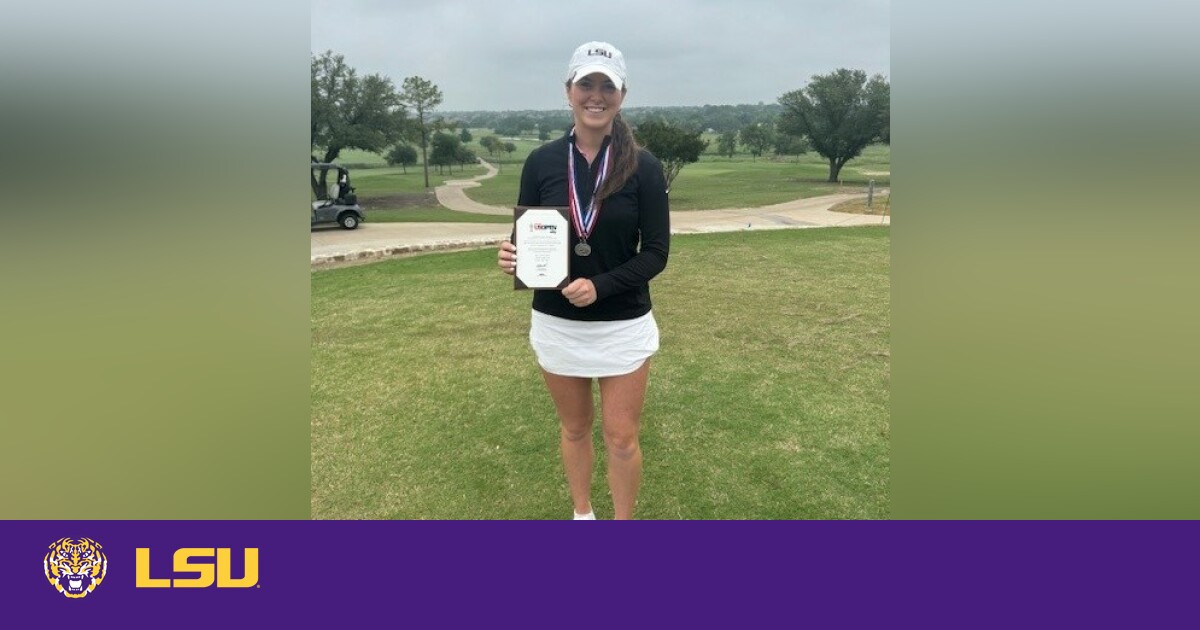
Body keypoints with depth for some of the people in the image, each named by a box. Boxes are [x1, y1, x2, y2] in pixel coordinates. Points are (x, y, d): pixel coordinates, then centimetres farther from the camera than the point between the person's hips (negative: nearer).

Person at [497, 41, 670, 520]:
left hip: (623, 325, -2)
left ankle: (624, 521, 32)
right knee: (574, 429, 18)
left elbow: (656, 252, -8)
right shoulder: (541, 162, -3)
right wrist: (512, 258, -21)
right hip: (556, 323, 2)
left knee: (622, 438, 7)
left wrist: (600, 286, -22)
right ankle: (582, 514, 42)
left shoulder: (643, 166, -8)